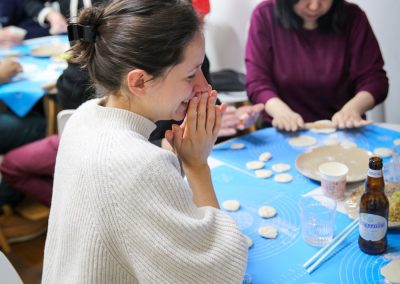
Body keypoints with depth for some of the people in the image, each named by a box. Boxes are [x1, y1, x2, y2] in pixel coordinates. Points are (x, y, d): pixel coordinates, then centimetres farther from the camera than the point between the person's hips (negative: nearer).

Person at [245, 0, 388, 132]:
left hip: (342, 130, 3)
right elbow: (257, 81, -10)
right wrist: (281, 111, -30)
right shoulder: (264, 16, -8)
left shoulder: (352, 18, -6)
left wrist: (352, 108, -28)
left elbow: (374, 78, -7)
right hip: (285, 131, -2)